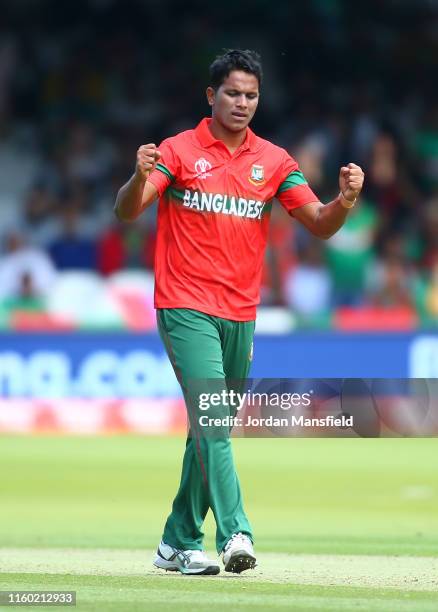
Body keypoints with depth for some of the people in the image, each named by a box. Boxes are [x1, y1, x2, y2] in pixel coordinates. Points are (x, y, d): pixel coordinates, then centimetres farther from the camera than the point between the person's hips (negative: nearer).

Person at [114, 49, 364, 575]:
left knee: (211, 429, 11)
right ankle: (236, 533, -27)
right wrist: (140, 177, -34)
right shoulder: (179, 151, -2)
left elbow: (319, 225, 2)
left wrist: (345, 201, -20)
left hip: (241, 315, 5)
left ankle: (179, 542, 21)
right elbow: (127, 211, -12)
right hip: (186, 309, -5)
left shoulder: (273, 160, 8)